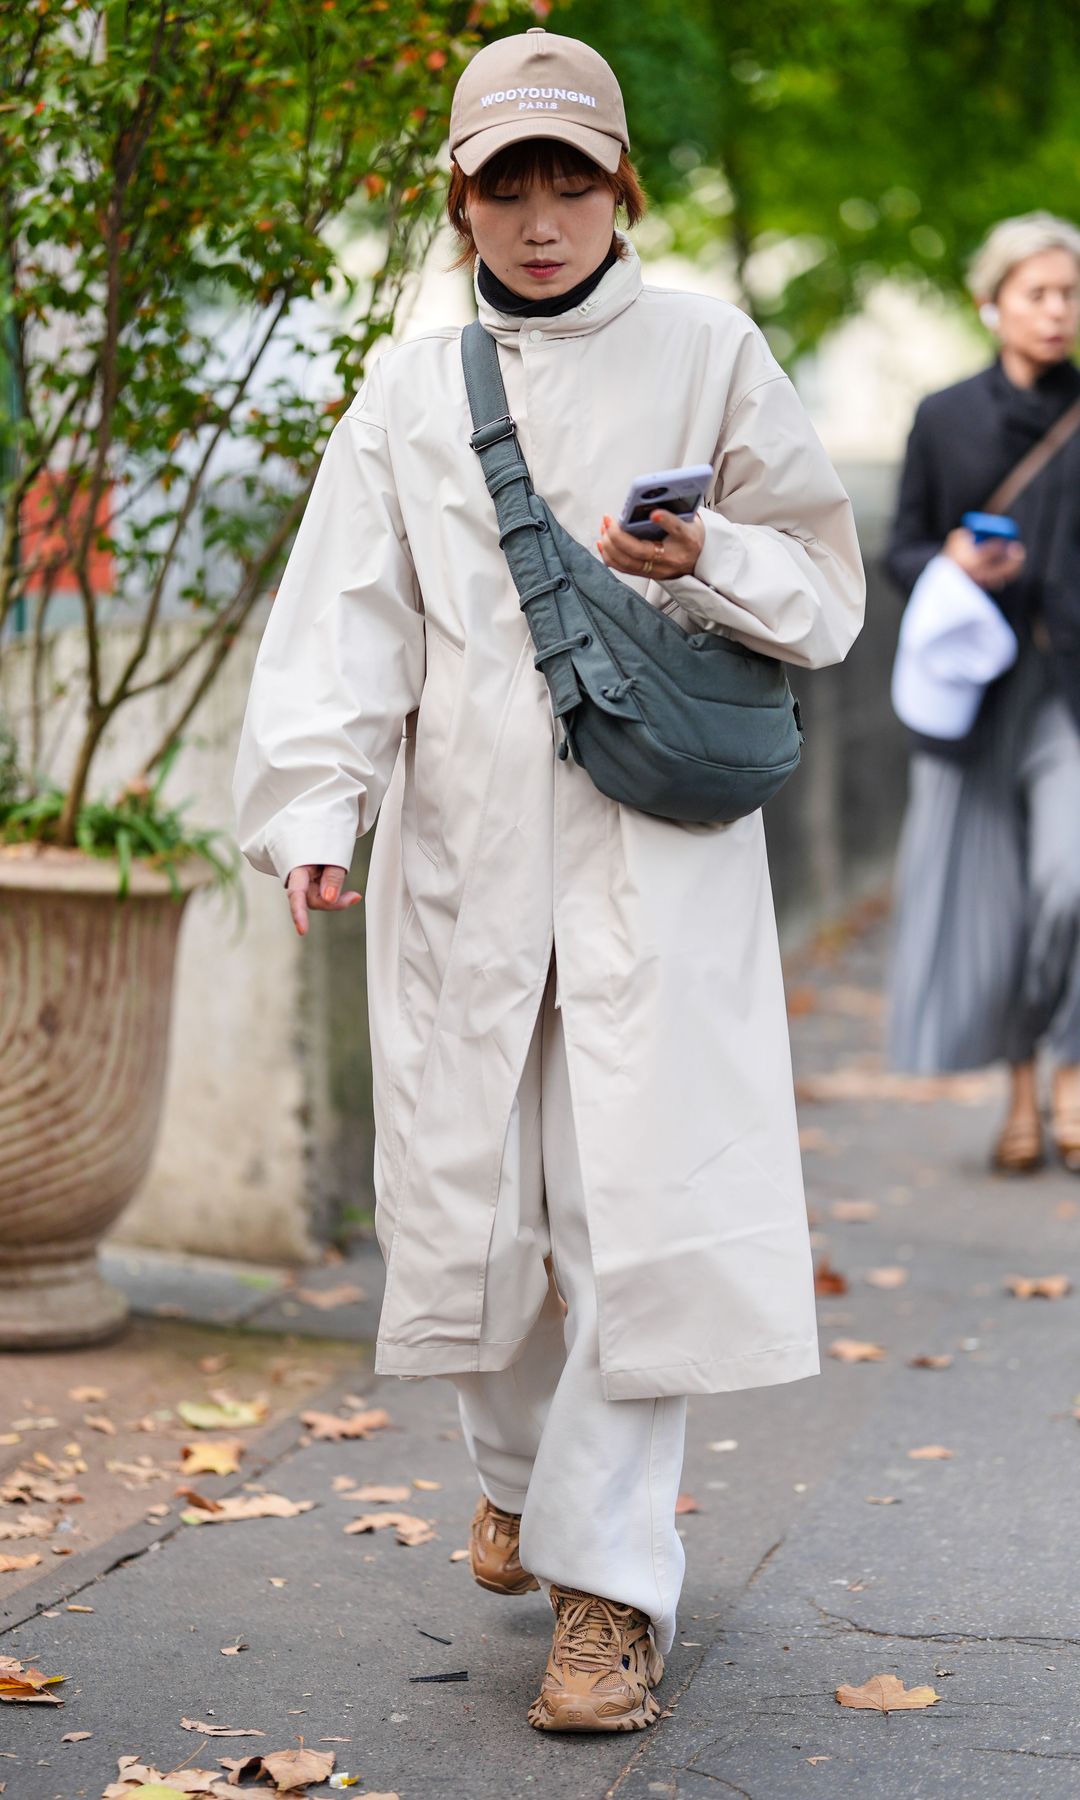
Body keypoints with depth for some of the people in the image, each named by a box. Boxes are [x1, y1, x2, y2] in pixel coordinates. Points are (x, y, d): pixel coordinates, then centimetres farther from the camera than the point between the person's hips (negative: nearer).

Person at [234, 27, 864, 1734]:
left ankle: (610, 1576, -3)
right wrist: (315, 805, -13)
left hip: (660, 838, -2)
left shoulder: (709, 355, 6)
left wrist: (705, 564, -12)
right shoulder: (411, 388, 11)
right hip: (465, 840, 2)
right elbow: (347, 613, 2)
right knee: (471, 1187, 7)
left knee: (642, 1199, -10)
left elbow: (827, 591, 9)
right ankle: (521, 1464, 35)